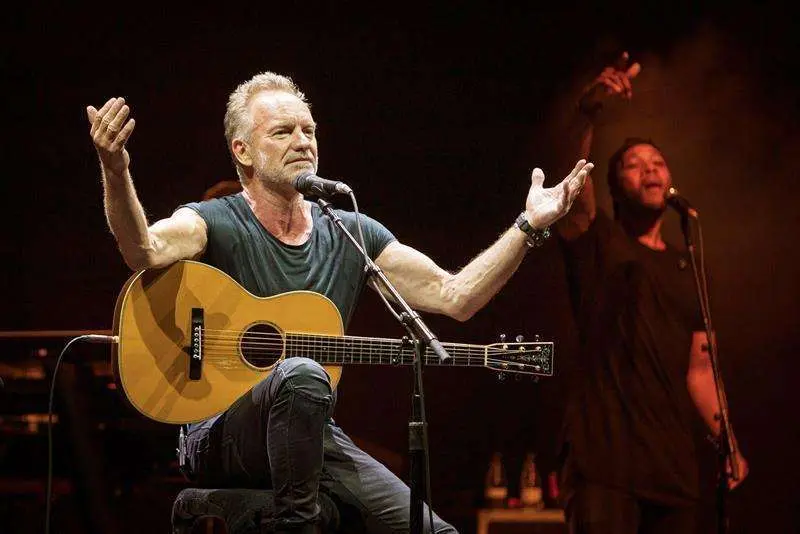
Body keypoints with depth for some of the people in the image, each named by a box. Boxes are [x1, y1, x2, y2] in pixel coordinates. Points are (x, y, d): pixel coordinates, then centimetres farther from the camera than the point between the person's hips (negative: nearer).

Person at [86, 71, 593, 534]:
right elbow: (147, 250, -29)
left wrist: (529, 226, -3)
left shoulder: (352, 234, 10)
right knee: (303, 376, -37)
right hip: (220, 434, -4)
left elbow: (454, 296, 5)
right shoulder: (216, 223, -6)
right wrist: (116, 173, -48)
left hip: (314, 439, 4)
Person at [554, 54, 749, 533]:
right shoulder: (597, 242, 8)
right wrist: (587, 116, -31)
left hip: (675, 466, 5)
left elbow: (699, 369, 18)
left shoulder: (687, 269, 20)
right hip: (604, 460, -5)